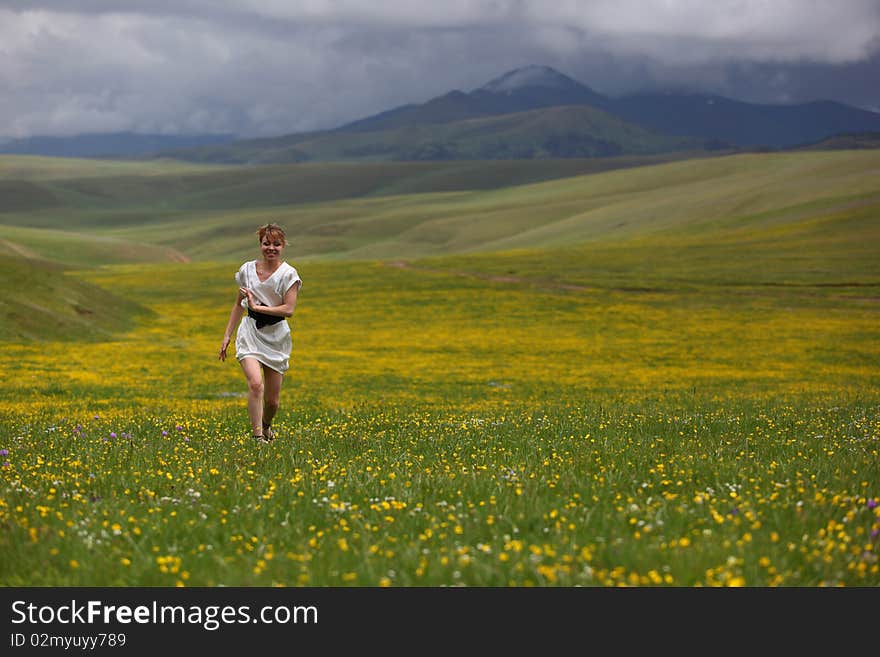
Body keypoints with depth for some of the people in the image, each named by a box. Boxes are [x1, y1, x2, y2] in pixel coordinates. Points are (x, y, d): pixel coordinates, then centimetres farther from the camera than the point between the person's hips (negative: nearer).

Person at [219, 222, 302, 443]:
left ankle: (266, 426, 38)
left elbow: (289, 309, -15)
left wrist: (257, 307, -17)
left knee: (272, 399, 6)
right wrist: (227, 336, 12)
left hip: (276, 336, 0)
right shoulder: (247, 270, 4)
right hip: (251, 333, 1)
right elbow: (238, 305, 14)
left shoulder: (288, 274, -5)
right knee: (255, 384, -24)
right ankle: (257, 436, -20)